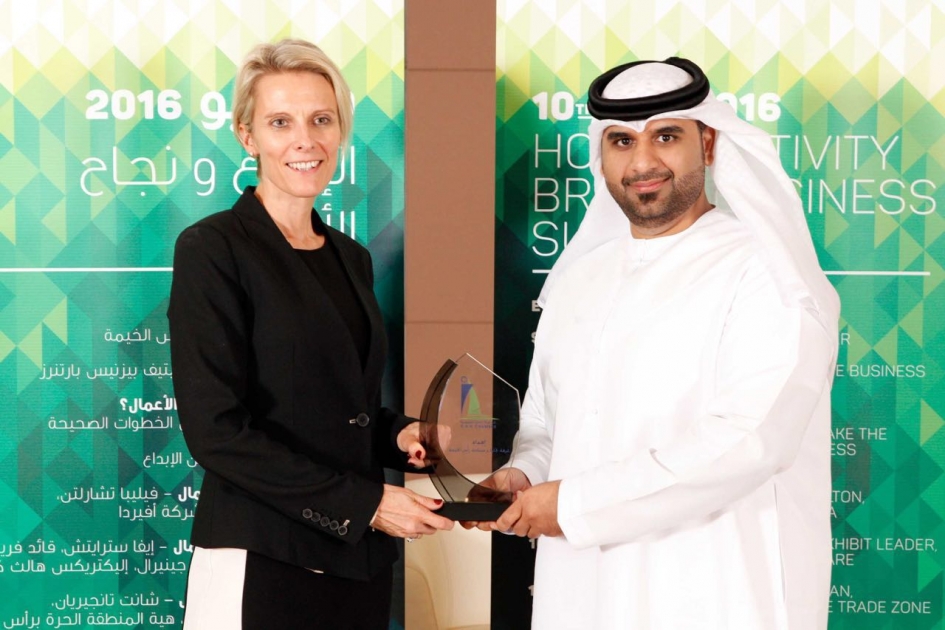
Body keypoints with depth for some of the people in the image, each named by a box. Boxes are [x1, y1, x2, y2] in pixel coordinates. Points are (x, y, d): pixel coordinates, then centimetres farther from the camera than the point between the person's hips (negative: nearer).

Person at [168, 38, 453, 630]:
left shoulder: (351, 258, 10)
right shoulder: (212, 249, -10)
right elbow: (216, 429, -16)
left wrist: (400, 434, -2)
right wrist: (364, 503, -16)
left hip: (360, 556, 6)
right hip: (262, 558, -6)